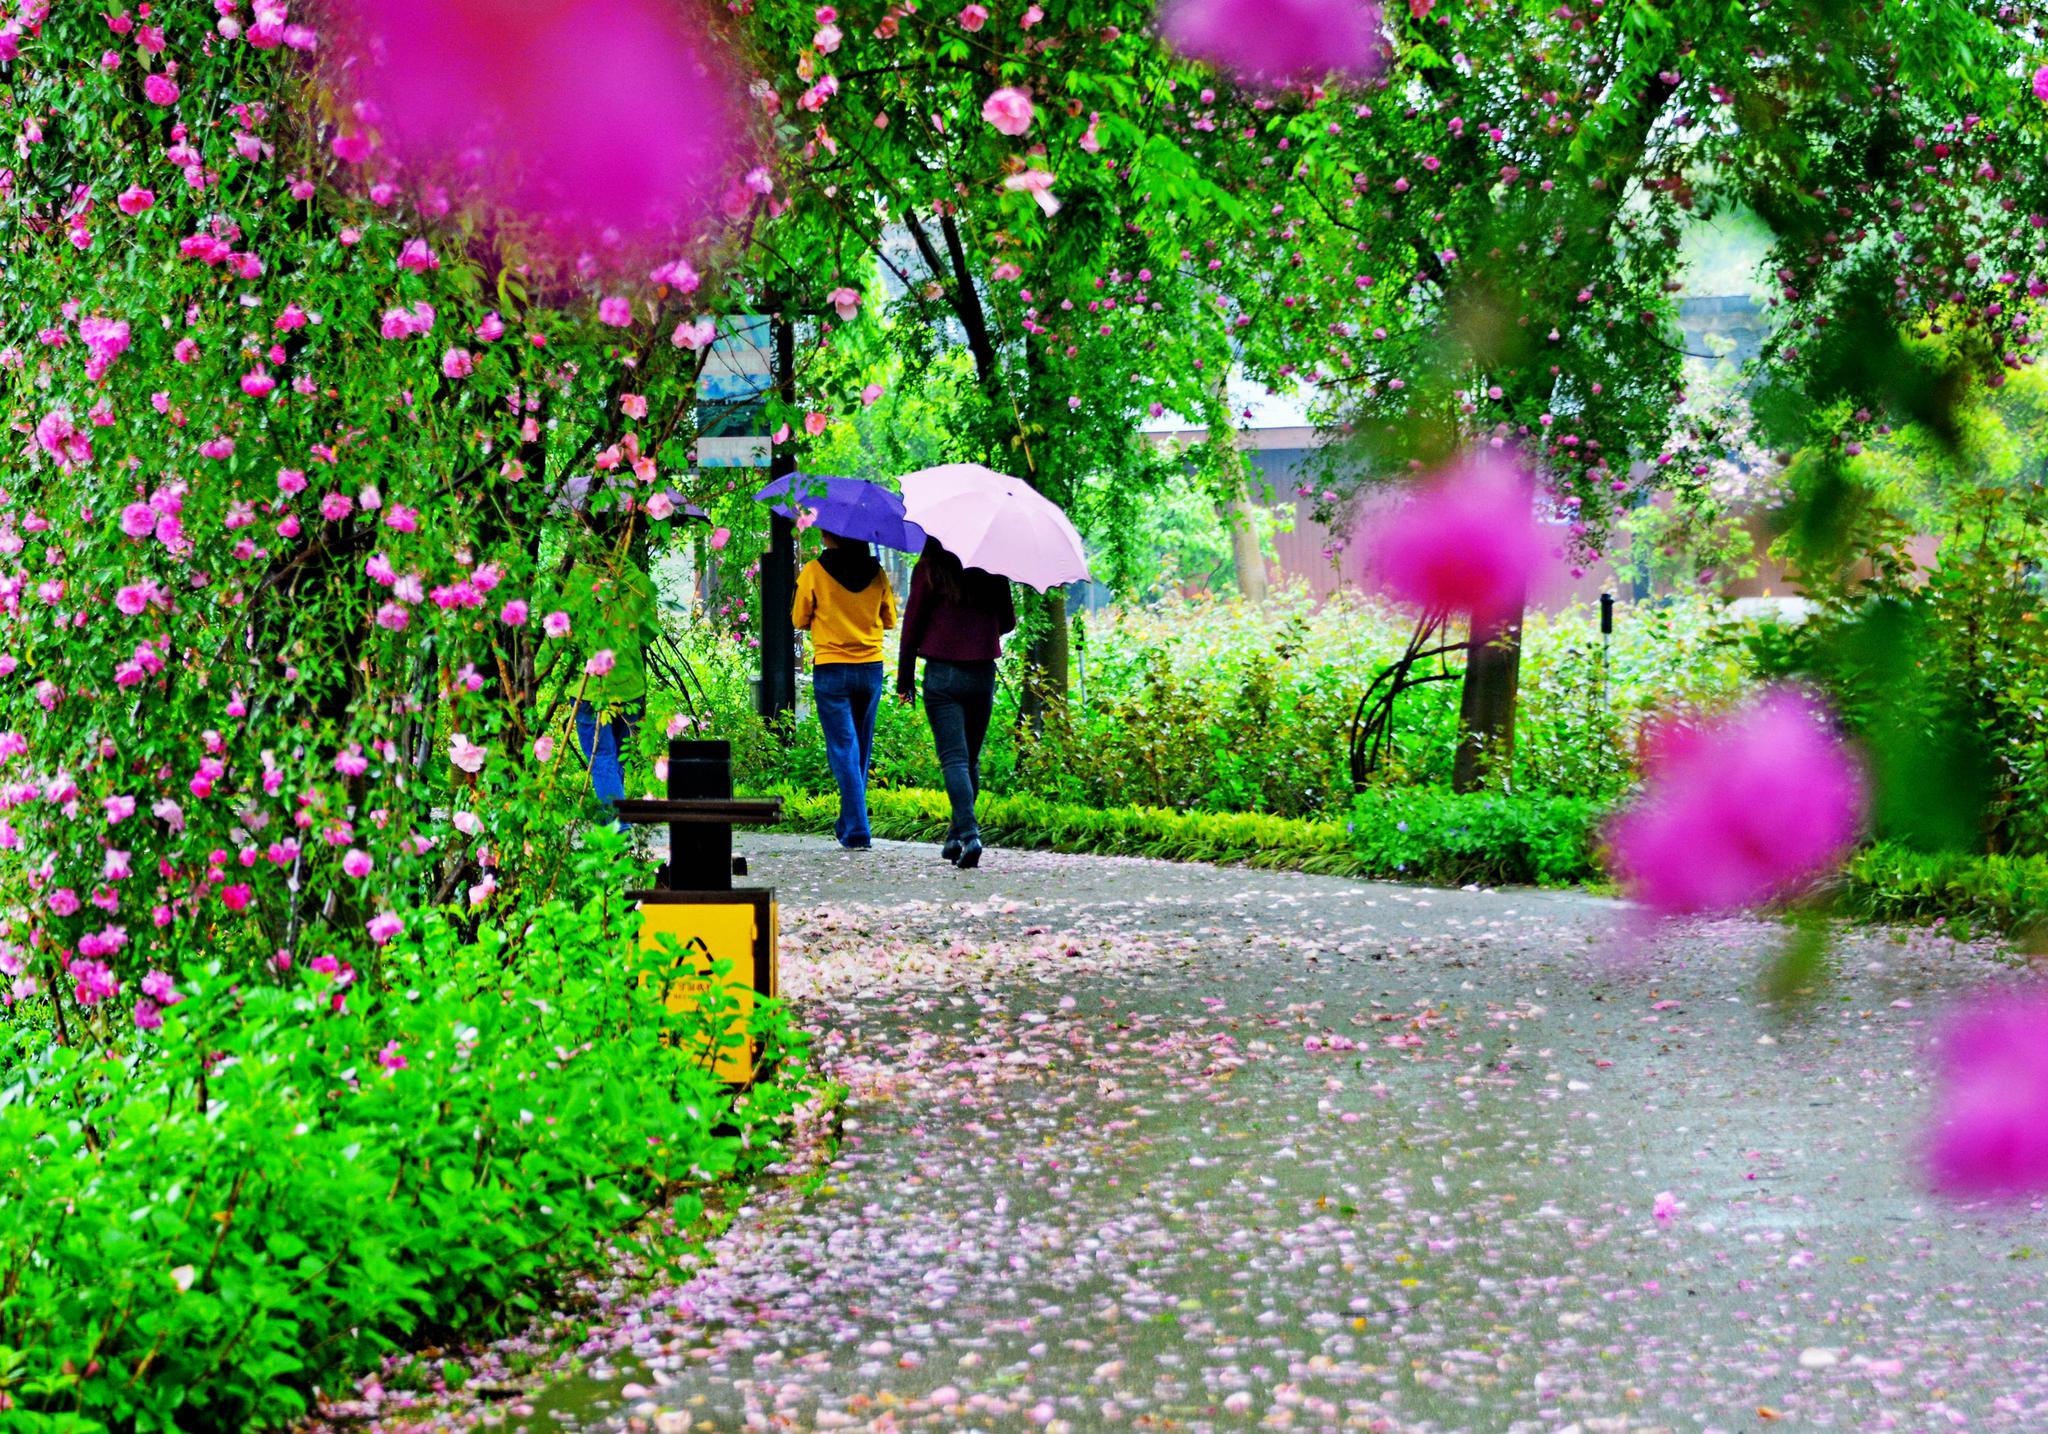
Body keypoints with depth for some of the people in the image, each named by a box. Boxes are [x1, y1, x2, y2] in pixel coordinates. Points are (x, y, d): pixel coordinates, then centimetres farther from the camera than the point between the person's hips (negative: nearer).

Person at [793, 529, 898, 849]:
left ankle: (857, 832, -11)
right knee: (861, 750, 16)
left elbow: (799, 620, 1)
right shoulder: (876, 573, 0)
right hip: (871, 668, 3)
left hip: (831, 669, -3)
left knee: (843, 749, -3)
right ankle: (849, 824, 26)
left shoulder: (814, 572, -8)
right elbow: (889, 620, 10)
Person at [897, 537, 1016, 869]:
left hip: (942, 675, -3)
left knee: (954, 759, -7)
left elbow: (912, 624, -3)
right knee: (971, 760, 15)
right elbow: (1008, 621, 13)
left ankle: (969, 832, -24)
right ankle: (957, 835, 21)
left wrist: (904, 678, 6)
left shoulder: (930, 571, -5)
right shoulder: (992, 573, 3)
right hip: (983, 674, 3)